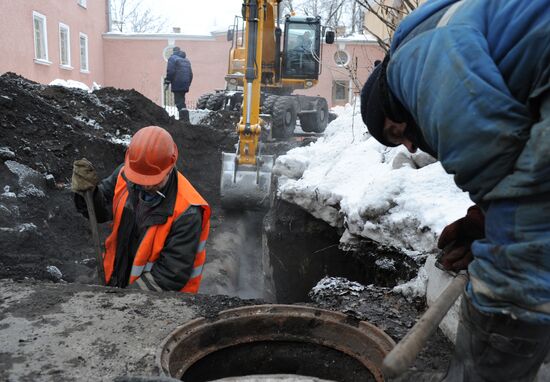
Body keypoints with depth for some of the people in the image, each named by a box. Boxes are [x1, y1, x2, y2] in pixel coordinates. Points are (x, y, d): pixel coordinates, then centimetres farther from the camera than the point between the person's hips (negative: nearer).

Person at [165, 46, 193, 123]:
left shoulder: (172, 58, -2)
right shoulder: (187, 60, 21)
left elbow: (170, 72, -13)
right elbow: (191, 74, 20)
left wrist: (167, 82, -5)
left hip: (177, 85, -7)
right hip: (185, 85, 7)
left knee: (179, 102, -9)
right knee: (182, 101, 16)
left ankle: (185, 119, -20)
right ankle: (183, 118, 16)